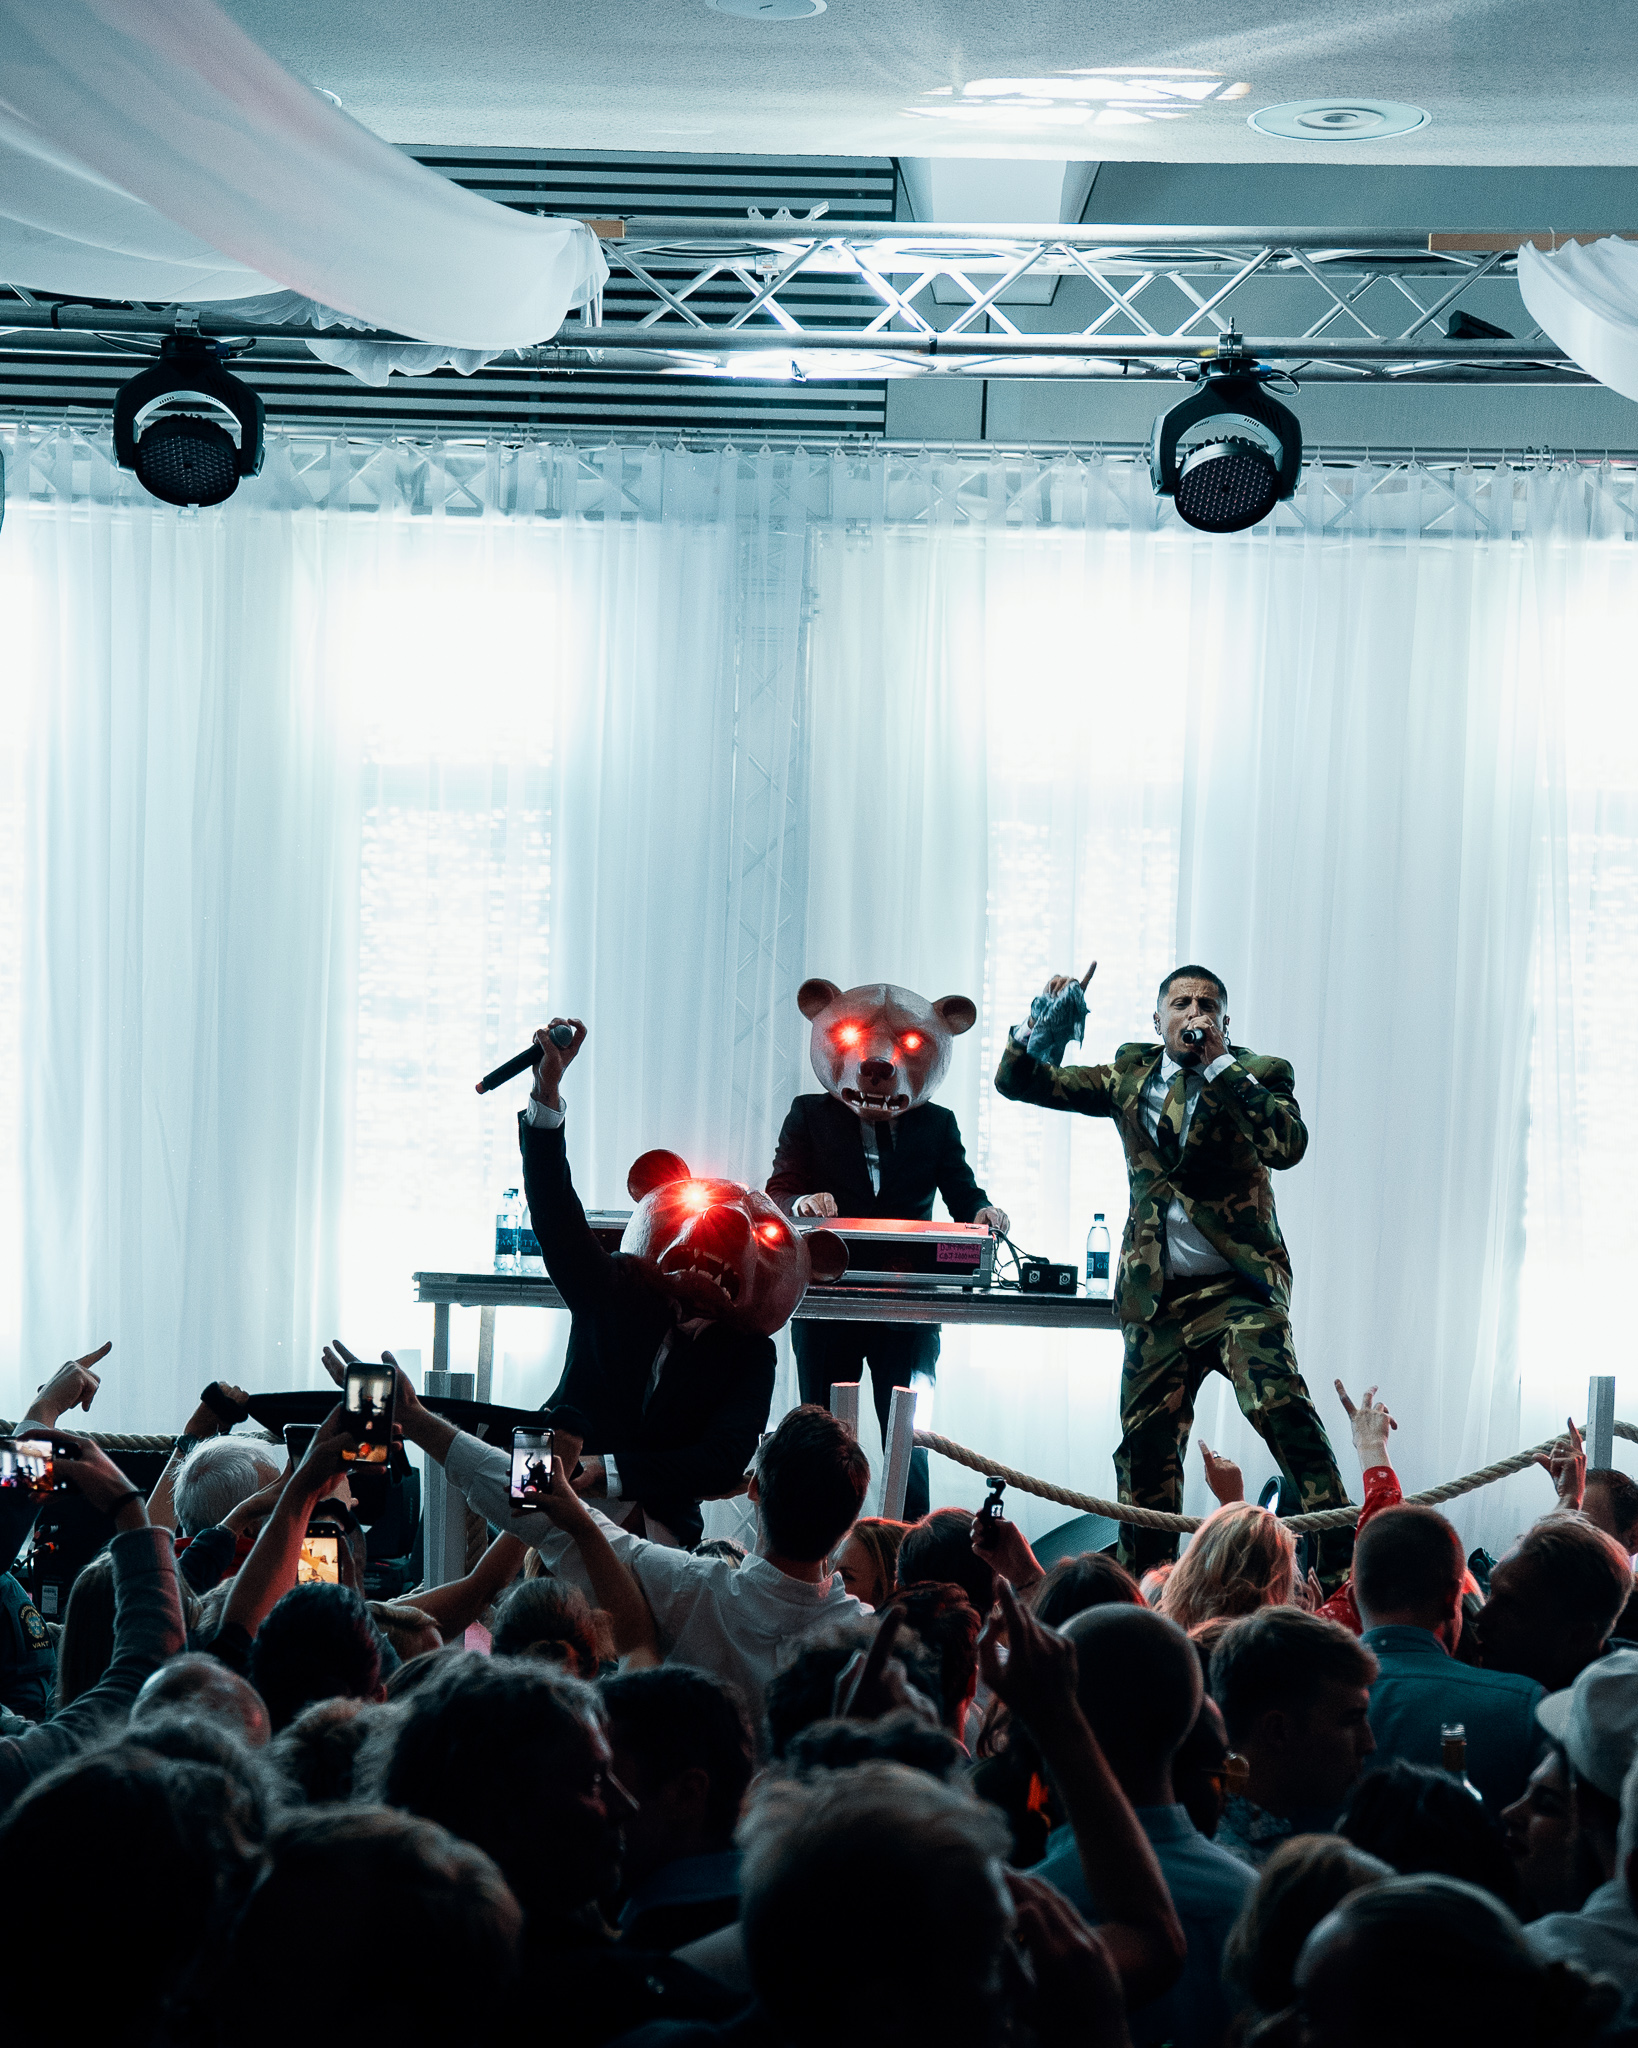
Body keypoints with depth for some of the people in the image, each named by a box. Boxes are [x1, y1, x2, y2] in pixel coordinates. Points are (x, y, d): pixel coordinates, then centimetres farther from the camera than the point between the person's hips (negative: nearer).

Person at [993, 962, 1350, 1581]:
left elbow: (1287, 1146, -19)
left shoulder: (1257, 1075, 1)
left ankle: (1338, 1562, -21)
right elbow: (1020, 1082, 14)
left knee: (1281, 1407, -23)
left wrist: (1220, 1065, -17)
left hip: (1239, 1285, -4)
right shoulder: (1130, 1075, 11)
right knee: (1146, 1443, 8)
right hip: (1157, 1297, 4)